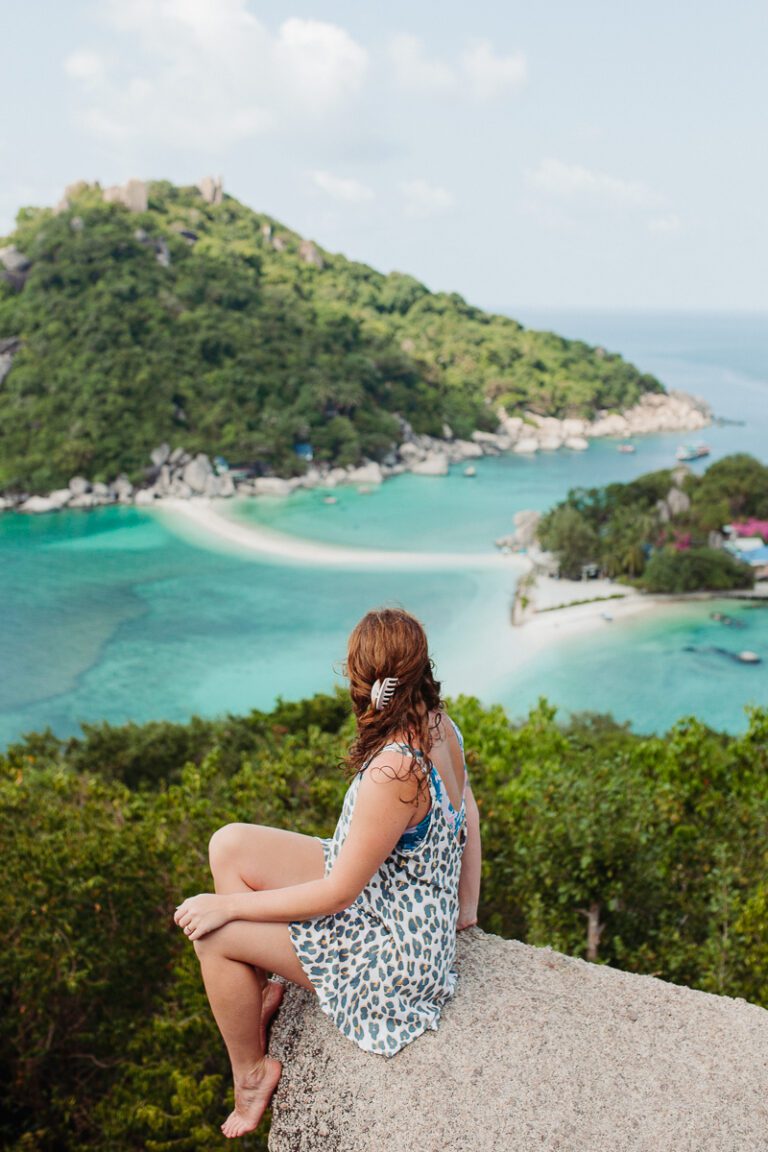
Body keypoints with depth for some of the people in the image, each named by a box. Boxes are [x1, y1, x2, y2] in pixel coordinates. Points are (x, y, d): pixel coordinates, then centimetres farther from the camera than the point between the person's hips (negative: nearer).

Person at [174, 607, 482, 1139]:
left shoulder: (394, 771, -35)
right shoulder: (441, 726, -8)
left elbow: (338, 894, -25)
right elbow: (468, 815, 7)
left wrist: (229, 904, -15)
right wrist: (465, 907, 19)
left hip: (391, 945, -9)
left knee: (213, 932, -6)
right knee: (230, 845, 1)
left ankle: (251, 1072, 18)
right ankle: (260, 991, 19)